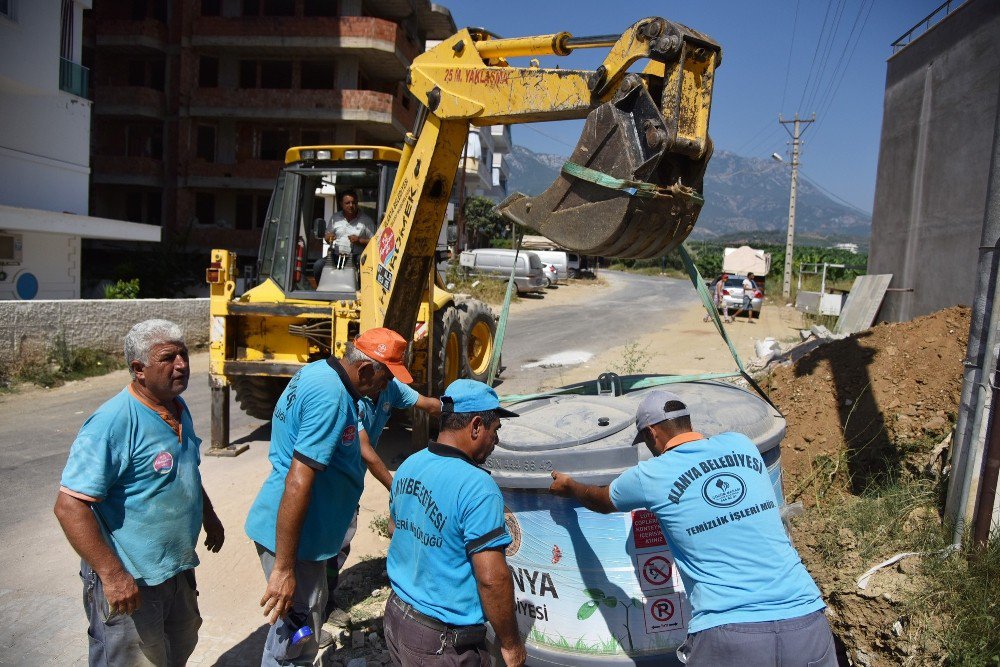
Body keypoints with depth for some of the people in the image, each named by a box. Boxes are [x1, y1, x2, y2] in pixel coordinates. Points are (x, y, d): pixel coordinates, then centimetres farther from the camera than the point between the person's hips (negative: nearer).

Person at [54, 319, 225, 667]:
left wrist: (209, 518, 22)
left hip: (177, 568, 8)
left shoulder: (178, 408, 3)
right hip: (129, 580, -8)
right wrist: (111, 574, -28)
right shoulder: (112, 423, -24)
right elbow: (69, 506, -26)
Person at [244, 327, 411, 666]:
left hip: (304, 530, 10)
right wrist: (283, 568, -26)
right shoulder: (331, 398, -26)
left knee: (305, 618, 26)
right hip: (293, 536, -10)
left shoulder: (317, 371, 5)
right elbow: (297, 482, -30)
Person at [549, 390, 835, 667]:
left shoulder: (650, 476, -2)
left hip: (728, 635, -4)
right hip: (806, 623, 5)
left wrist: (568, 486, 41)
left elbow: (602, 501, 20)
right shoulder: (741, 444, 8)